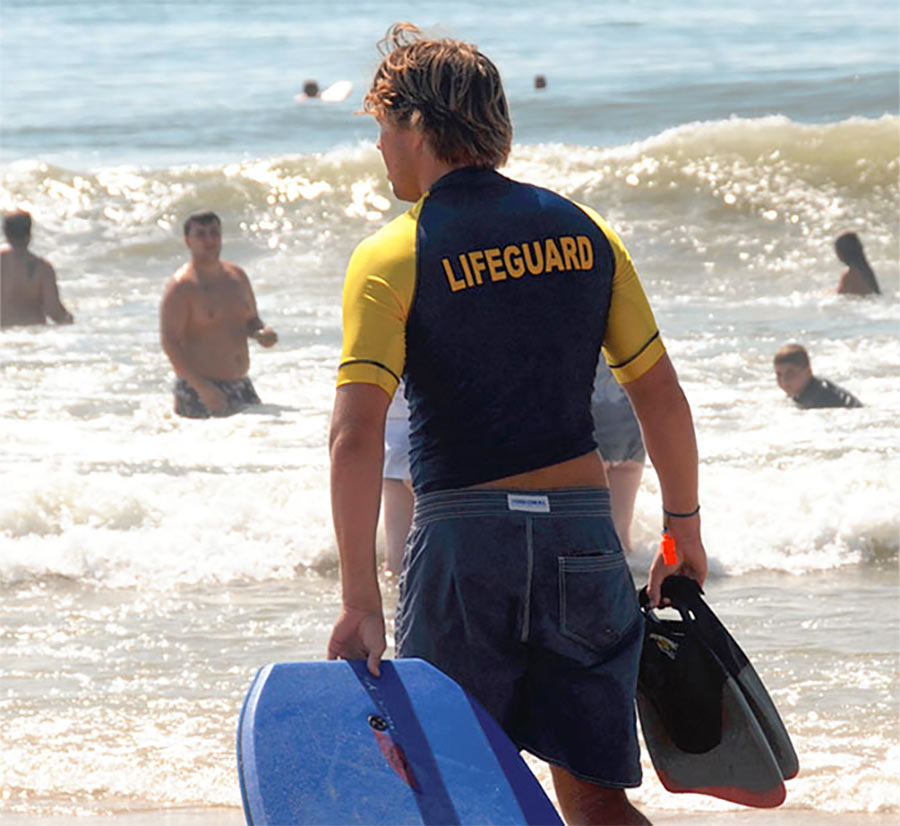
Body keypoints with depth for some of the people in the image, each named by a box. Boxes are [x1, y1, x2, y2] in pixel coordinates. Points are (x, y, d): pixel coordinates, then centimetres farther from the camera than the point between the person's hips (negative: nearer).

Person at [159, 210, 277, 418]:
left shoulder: (237, 277, 13)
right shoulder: (181, 286, -9)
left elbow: (251, 321, 26)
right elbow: (170, 341, -14)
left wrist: (262, 333, 0)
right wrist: (201, 387, -22)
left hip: (240, 386, 7)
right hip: (198, 391, -7)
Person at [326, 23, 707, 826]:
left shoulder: (392, 256, -5)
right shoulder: (582, 230, 8)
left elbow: (356, 435, -15)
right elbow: (661, 396, 10)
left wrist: (360, 601, -16)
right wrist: (685, 531, 22)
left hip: (464, 533, -4)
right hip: (582, 533, 4)